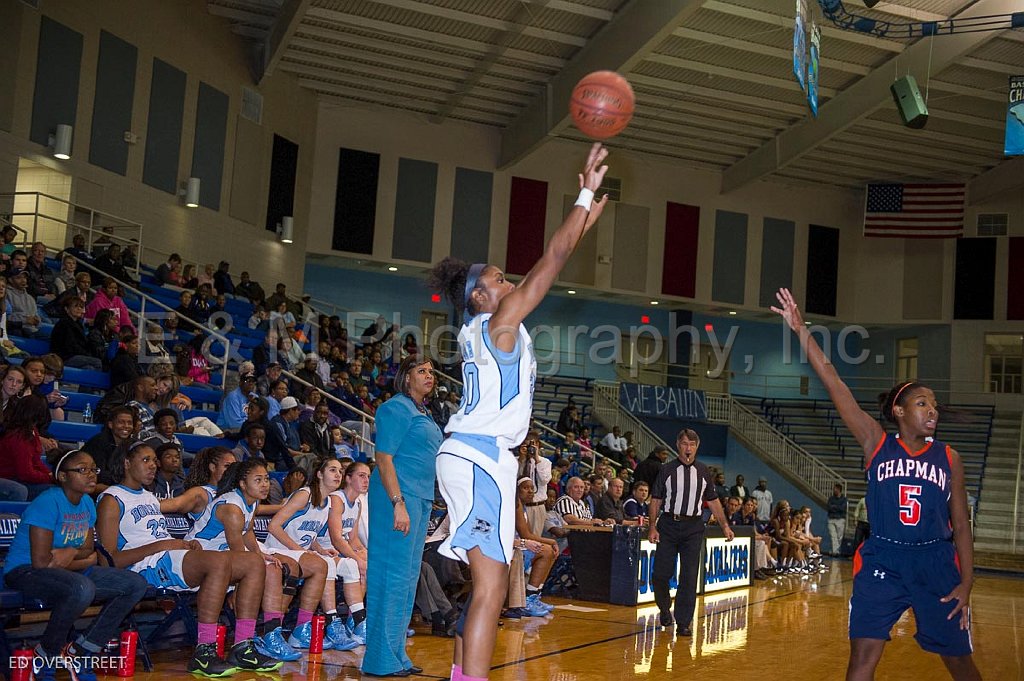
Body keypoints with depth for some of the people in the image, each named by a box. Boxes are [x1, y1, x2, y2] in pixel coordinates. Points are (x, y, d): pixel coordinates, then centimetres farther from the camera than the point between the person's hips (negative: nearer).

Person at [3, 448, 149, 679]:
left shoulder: (87, 503, 5)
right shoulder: (48, 502, -19)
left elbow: (89, 551, 8)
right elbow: (41, 562, -22)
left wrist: (72, 552, -15)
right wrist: (85, 561, -8)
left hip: (69, 572, 8)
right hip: (24, 571, -8)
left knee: (135, 585, -5)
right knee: (82, 589, -39)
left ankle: (80, 653, 0)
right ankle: (45, 657, -13)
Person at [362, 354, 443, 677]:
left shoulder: (424, 412, 18)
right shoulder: (396, 408, -9)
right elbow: (384, 459, -15)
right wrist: (398, 504, -22)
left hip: (421, 499, 10)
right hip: (398, 496, -10)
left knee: (408, 578, 13)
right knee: (393, 575, -6)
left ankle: (397, 654, 21)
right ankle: (381, 659, 0)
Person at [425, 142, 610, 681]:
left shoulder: (482, 328, 17)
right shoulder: (500, 320, -6)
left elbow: (545, 269, 23)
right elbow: (552, 261, -7)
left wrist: (587, 219, 26)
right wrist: (586, 192, -2)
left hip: (477, 455, 10)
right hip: (479, 456, -10)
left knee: (488, 583, 15)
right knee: (491, 587, -15)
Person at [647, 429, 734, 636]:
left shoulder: (703, 472, 8)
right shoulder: (666, 470, 2)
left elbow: (713, 501, 13)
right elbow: (656, 500, 2)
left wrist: (725, 525, 6)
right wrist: (653, 527, -5)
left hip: (693, 528, 1)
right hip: (668, 524, -1)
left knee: (689, 576, -2)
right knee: (661, 572, -1)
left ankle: (684, 622, 5)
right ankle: (664, 608, 27)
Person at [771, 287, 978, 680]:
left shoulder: (949, 459, 3)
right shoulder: (877, 444, -2)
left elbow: (961, 525, 7)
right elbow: (834, 385, -10)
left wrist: (966, 583, -1)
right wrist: (801, 331, -17)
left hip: (936, 563, 2)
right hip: (881, 560, -1)